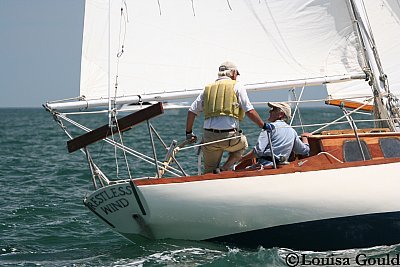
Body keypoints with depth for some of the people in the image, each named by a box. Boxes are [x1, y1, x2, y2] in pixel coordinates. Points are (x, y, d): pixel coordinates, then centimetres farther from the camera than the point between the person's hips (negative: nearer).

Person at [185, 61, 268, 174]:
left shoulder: (208, 88, 15)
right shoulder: (236, 87, 4)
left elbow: (192, 111, 14)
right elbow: (249, 111, -3)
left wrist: (189, 133, 23)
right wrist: (263, 126, 7)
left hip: (209, 136, 3)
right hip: (229, 136, -3)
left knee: (209, 172, 17)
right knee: (242, 144, 30)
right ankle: (224, 169, 8)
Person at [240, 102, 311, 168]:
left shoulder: (271, 127, -3)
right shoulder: (292, 131, 17)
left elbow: (258, 151, -13)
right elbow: (305, 151, 29)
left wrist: (243, 158, 0)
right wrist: (304, 137, 49)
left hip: (266, 165, -7)